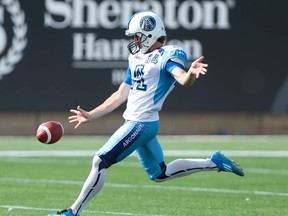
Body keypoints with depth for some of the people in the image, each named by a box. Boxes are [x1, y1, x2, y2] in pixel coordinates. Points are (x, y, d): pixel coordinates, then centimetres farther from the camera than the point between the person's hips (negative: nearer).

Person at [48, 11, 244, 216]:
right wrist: (91, 115, 22)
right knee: (159, 174, 15)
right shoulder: (137, 59, 16)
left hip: (142, 124, -9)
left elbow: (183, 79, -28)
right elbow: (121, 95, 21)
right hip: (134, 123, 9)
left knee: (100, 162, -10)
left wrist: (191, 73, -52)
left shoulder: (167, 56, -9)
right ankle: (214, 162, 21)